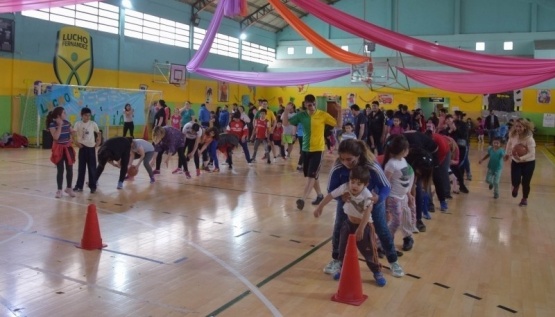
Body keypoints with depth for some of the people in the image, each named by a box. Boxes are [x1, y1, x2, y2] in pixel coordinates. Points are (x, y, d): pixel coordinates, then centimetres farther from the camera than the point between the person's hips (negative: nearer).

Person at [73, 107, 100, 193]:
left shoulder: (93, 124, -2)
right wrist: (76, 142, -12)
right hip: (82, 147, 0)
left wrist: (98, 142, -3)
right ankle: (79, 186, 17)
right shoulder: (78, 124, -3)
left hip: (91, 147, 0)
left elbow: (98, 133, 8)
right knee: (81, 167, 8)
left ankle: (93, 186, 10)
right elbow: (74, 135, 0)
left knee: (92, 167, 3)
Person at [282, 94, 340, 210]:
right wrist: (286, 110, -13)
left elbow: (338, 124, -3)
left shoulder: (323, 115, -6)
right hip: (306, 149, 4)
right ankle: (320, 195, 32)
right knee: (311, 175, 13)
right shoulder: (301, 115, 1)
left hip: (318, 149, -4)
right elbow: (285, 123, 1)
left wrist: (339, 112, -17)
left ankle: (302, 199, -15)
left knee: (311, 176, -12)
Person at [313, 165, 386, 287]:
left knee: (368, 251, 0)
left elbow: (367, 213, -34)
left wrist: (361, 229, -38)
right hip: (349, 222, 4)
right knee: (343, 247, 14)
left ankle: (377, 272, 19)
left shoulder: (367, 196, -30)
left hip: (364, 225, -4)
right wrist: (319, 208, -13)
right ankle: (341, 266, 37)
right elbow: (330, 195, -15)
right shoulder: (345, 188, -21)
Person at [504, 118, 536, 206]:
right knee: (515, 182, -8)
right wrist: (507, 153, 6)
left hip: (528, 163, -3)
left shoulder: (529, 138, -27)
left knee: (525, 183, 3)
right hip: (516, 162, 3)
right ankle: (516, 187, 33)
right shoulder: (512, 135, -13)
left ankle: (525, 199, 32)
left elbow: (531, 153, -32)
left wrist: (521, 158, -45)